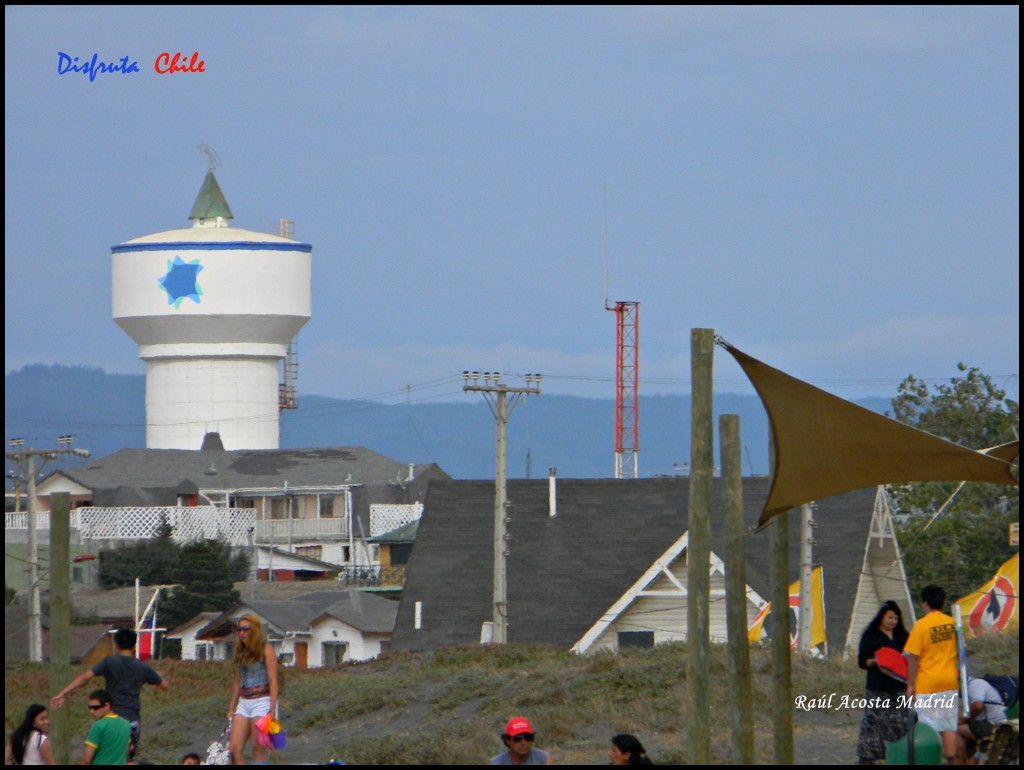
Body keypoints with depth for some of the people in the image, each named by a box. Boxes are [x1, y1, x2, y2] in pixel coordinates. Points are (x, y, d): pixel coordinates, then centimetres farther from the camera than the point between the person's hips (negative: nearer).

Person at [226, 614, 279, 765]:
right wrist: (231, 708, 19)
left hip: (262, 701, -7)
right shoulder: (241, 652, 15)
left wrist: (272, 709, -16)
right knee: (235, 749, -5)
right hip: (243, 703, 7)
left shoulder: (266, 649, -4)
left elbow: (273, 681, -9)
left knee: (258, 750, -6)